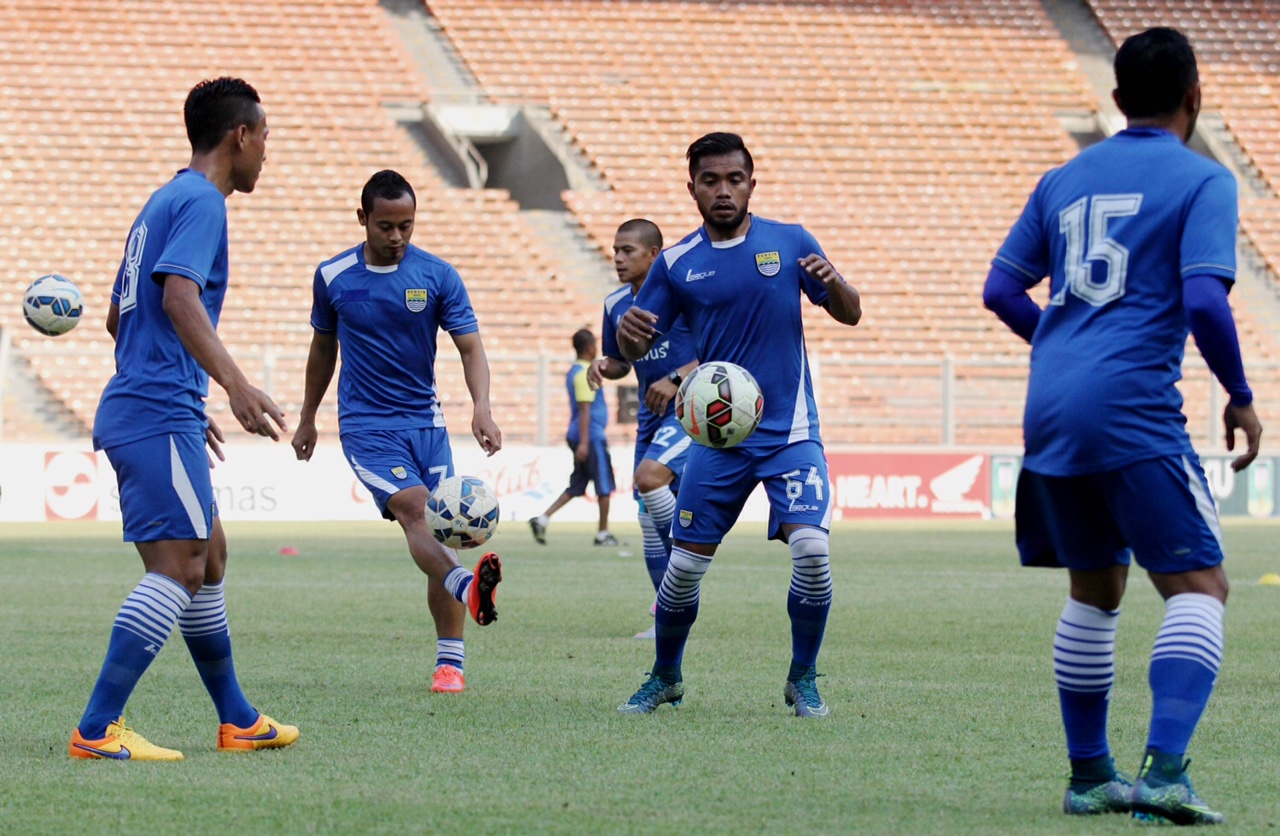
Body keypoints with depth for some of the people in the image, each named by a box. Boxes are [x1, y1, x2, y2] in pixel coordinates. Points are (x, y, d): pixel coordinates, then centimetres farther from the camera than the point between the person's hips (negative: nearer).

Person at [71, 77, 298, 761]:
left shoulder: (164, 203, 22)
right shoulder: (200, 202, -9)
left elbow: (119, 318, 28)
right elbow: (178, 297, -24)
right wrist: (234, 383, -35)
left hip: (133, 412, 10)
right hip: (161, 416, -10)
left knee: (208, 555, 17)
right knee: (178, 567, -13)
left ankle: (237, 721, 25)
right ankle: (98, 730, -19)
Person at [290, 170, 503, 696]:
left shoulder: (437, 276, -2)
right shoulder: (333, 277, 1)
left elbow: (470, 346, -6)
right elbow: (323, 347, 16)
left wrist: (481, 407, -23)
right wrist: (307, 418, 22)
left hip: (425, 420, 2)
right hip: (365, 424, -2)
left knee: (441, 526, -3)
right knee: (413, 508, -25)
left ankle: (450, 660, 3)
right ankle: (466, 588, -52)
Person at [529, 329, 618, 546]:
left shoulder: (574, 372, 16)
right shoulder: (585, 374, -14)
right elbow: (584, 409, -20)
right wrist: (584, 442, -24)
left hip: (582, 437, 9)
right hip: (592, 436, -9)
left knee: (576, 486, 9)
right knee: (605, 487, 1)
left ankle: (542, 519, -1)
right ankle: (603, 534, 8)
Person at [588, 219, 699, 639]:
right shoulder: (615, 304, 9)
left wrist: (677, 378, -21)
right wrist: (603, 365, -1)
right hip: (651, 416, 7)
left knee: (649, 477, -30)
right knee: (649, 522, 4)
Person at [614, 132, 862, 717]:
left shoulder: (790, 243, 2)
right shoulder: (676, 263, 3)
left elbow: (850, 316, 5)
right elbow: (639, 347, 5)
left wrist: (833, 283, -17)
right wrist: (628, 333, -20)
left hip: (790, 432, -1)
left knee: (812, 548, -19)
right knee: (684, 565, -1)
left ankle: (803, 679, 1)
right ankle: (665, 679, 23)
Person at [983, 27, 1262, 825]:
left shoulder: (1065, 180, 16)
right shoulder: (1202, 181, -2)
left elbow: (1002, 290, 17)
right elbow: (1203, 302, -13)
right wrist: (1241, 399, -1)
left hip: (1050, 409, 7)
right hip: (1134, 412, -6)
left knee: (1095, 587, 19)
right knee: (1198, 586, -5)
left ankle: (1089, 775, 20)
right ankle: (1164, 767, -22)